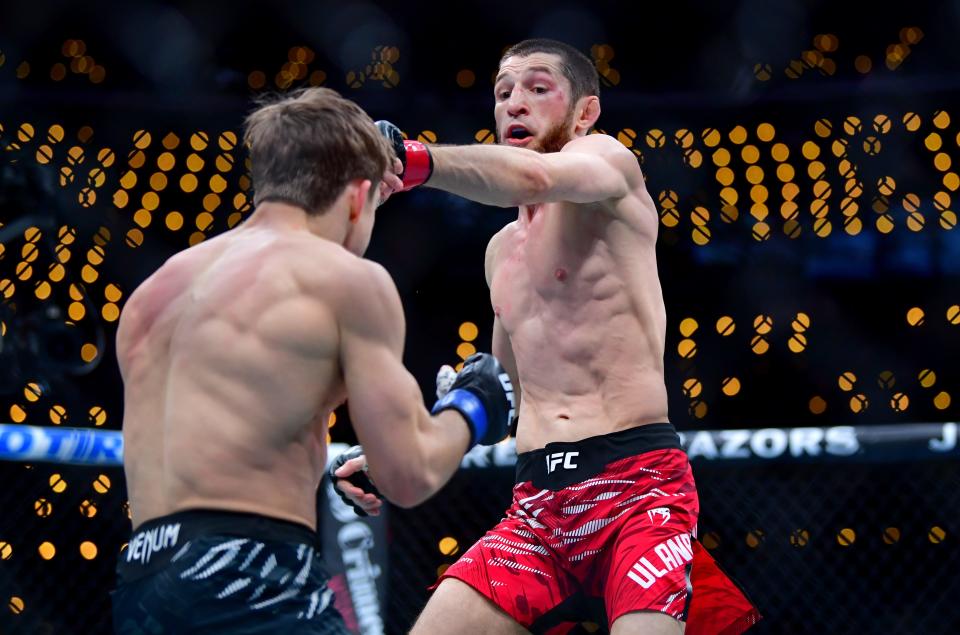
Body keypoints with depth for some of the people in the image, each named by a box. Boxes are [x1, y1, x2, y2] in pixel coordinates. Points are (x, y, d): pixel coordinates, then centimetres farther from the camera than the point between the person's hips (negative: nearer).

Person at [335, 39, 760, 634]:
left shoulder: (606, 159, 0)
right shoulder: (503, 249, 22)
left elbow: (534, 177, -25)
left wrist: (412, 157, -40)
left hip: (639, 483, -7)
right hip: (537, 501, 7)